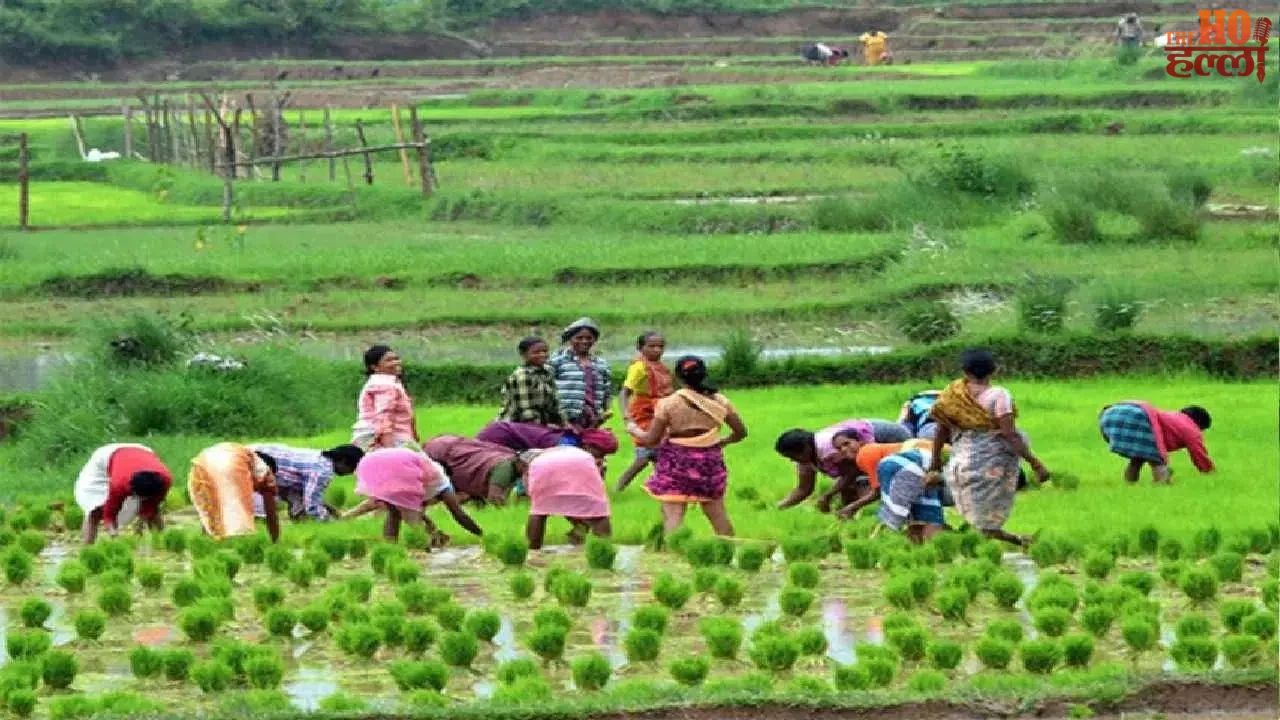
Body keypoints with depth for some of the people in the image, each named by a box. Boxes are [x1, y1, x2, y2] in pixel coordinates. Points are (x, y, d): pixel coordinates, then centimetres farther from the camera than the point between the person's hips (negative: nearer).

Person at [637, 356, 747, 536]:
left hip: (676, 462, -4)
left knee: (673, 515, -7)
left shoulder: (669, 403, -10)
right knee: (717, 513, 17)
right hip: (710, 461, 4)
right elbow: (740, 432, 8)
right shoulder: (719, 402, 1)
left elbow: (651, 440, -8)